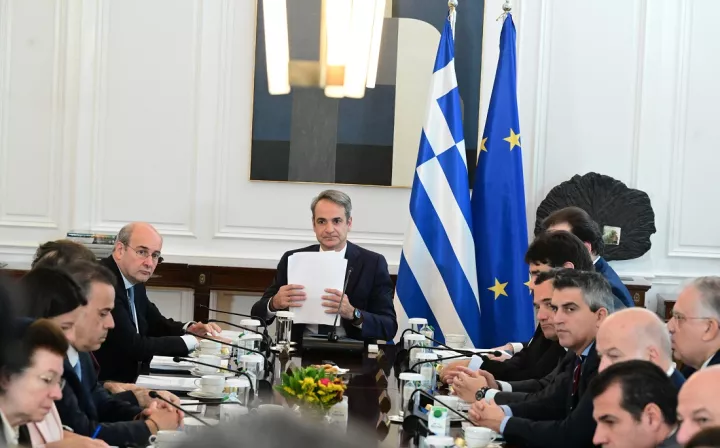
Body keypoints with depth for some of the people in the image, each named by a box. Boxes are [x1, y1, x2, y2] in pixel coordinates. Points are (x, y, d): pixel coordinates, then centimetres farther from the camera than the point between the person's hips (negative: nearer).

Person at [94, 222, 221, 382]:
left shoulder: (135, 282, 7)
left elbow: (156, 324, 20)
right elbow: (132, 345, -22)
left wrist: (189, 328, -1)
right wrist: (192, 341, -16)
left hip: (131, 378, 9)